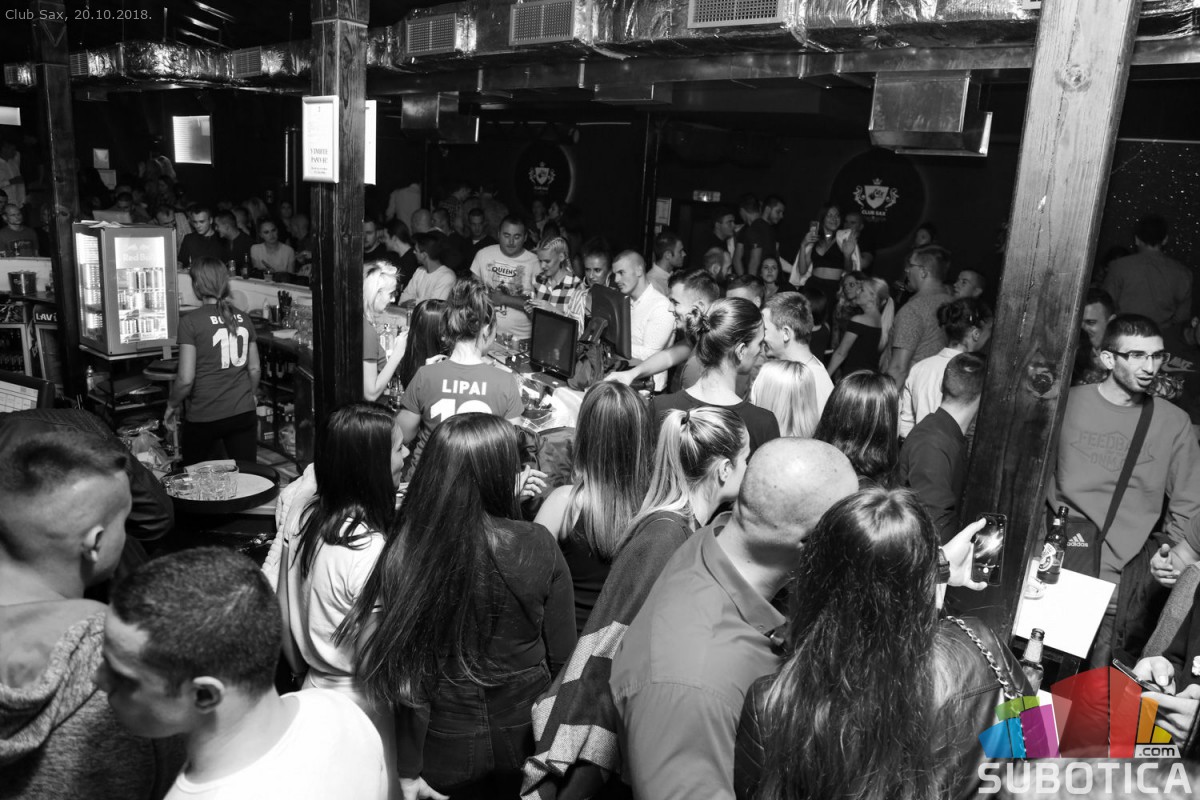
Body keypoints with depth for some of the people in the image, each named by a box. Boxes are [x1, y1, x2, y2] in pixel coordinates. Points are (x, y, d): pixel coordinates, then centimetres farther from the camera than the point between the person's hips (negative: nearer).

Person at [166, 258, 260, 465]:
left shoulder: (190, 321, -10)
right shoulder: (243, 318, 3)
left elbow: (185, 378, -12)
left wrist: (173, 404, 6)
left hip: (204, 417, -3)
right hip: (244, 413, 4)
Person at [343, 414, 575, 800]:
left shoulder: (402, 556, -19)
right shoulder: (538, 548, -18)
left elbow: (404, 679, -13)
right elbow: (562, 656, -9)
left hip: (446, 751, 0)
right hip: (525, 740, 0)